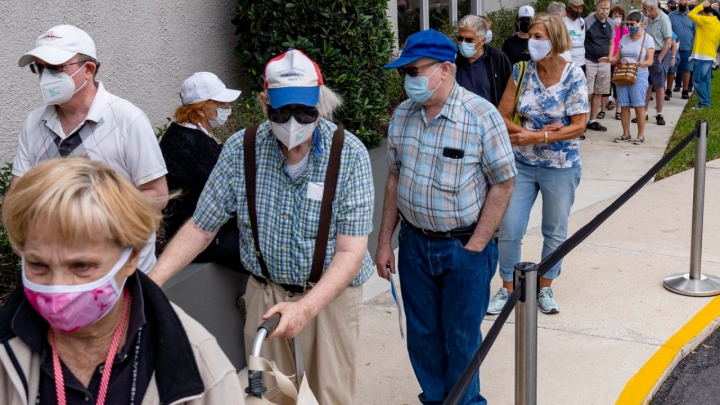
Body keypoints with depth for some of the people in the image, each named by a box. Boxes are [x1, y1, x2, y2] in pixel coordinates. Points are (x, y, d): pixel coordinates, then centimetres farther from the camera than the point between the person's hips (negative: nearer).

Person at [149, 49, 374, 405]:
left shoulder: (350, 154, -17)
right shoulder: (240, 149, -11)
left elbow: (350, 251, -19)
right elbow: (200, 228, -4)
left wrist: (306, 307, -33)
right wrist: (149, 283, -16)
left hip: (328, 292, -2)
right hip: (265, 291, 2)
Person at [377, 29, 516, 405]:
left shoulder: (482, 116, -15)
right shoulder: (402, 116, 0)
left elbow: (502, 184, -11)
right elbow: (395, 178, 9)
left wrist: (474, 247, -13)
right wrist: (384, 240, 7)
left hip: (464, 248, -4)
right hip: (414, 244, 4)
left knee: (462, 337, 10)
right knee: (422, 333, 16)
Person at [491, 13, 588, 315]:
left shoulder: (573, 76, -12)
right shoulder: (521, 71, -5)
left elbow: (578, 127, -13)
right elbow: (503, 117, -3)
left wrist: (538, 136, -22)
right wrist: (524, 132, -21)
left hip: (560, 167, -2)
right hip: (521, 164, 2)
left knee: (555, 232, 12)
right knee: (509, 230, 2)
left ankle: (545, 288, 31)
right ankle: (507, 288, 21)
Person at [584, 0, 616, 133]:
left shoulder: (611, 24, 5)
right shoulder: (587, 21, -12)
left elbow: (611, 43, 16)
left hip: (604, 63, 5)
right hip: (588, 61, -5)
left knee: (598, 93, 10)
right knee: (586, 93, -5)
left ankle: (592, 121, 19)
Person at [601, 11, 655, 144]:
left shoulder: (648, 38, -2)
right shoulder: (624, 38, 11)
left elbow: (650, 61, -8)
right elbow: (618, 57, 10)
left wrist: (642, 64, -28)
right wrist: (610, 59, -11)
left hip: (638, 76, -5)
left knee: (639, 106, -4)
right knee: (624, 106, 5)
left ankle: (640, 135, 5)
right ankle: (626, 134, 13)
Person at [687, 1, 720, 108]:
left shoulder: (705, 20, -15)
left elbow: (691, 14, -11)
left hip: (702, 55, -9)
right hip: (711, 56, 9)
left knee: (697, 79, -5)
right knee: (705, 80, 13)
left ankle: (704, 102, -5)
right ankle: (706, 101, 16)